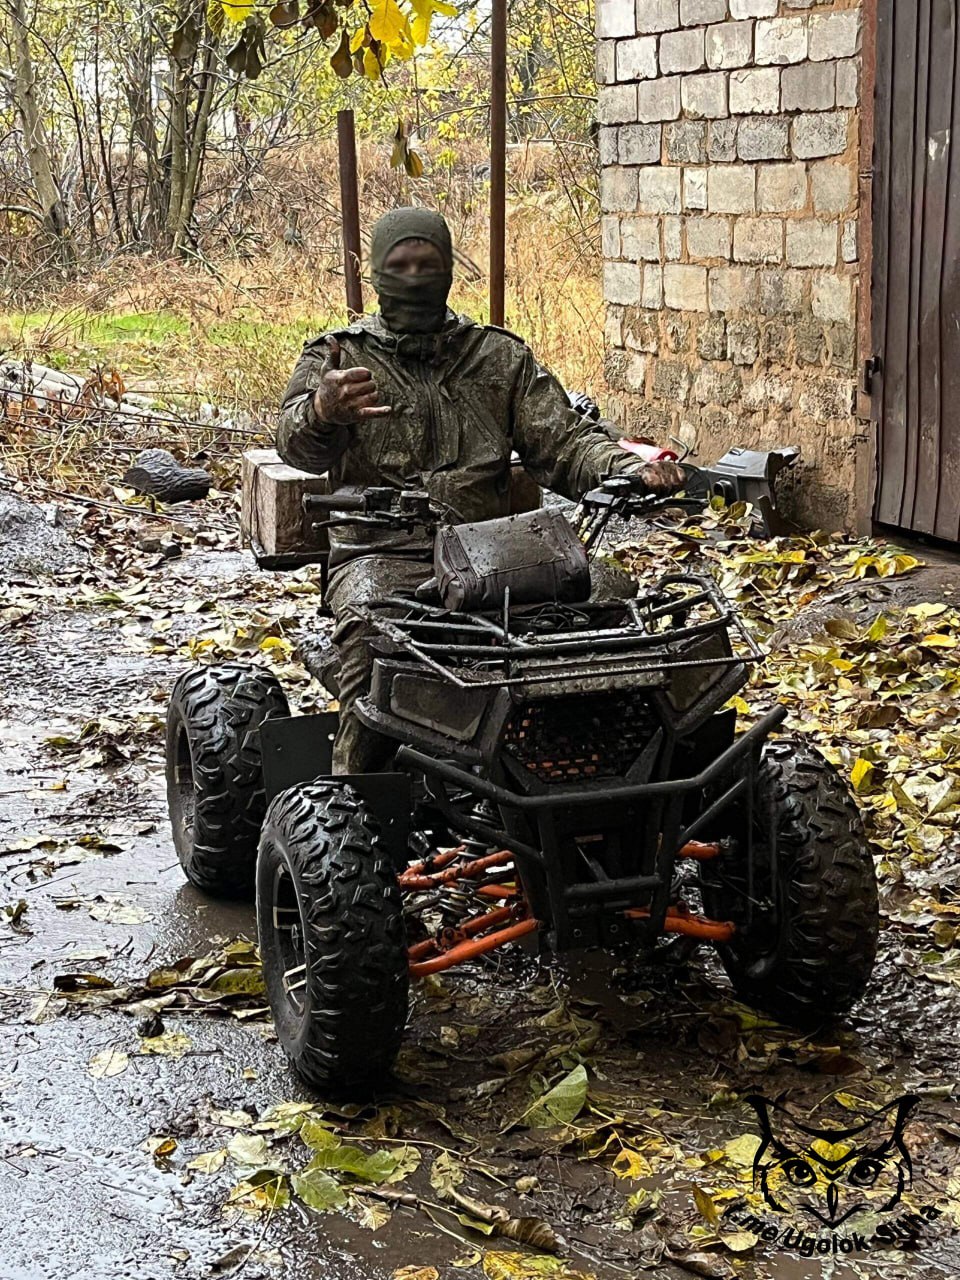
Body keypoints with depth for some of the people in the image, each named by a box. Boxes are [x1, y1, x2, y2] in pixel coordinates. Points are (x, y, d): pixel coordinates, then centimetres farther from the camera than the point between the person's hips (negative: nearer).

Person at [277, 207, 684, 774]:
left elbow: (562, 440, 11)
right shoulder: (338, 356, 11)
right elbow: (298, 444, -8)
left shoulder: (502, 357, 19)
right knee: (375, 639, -37)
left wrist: (632, 468, -11)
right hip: (380, 554, -2)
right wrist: (323, 412, -34)